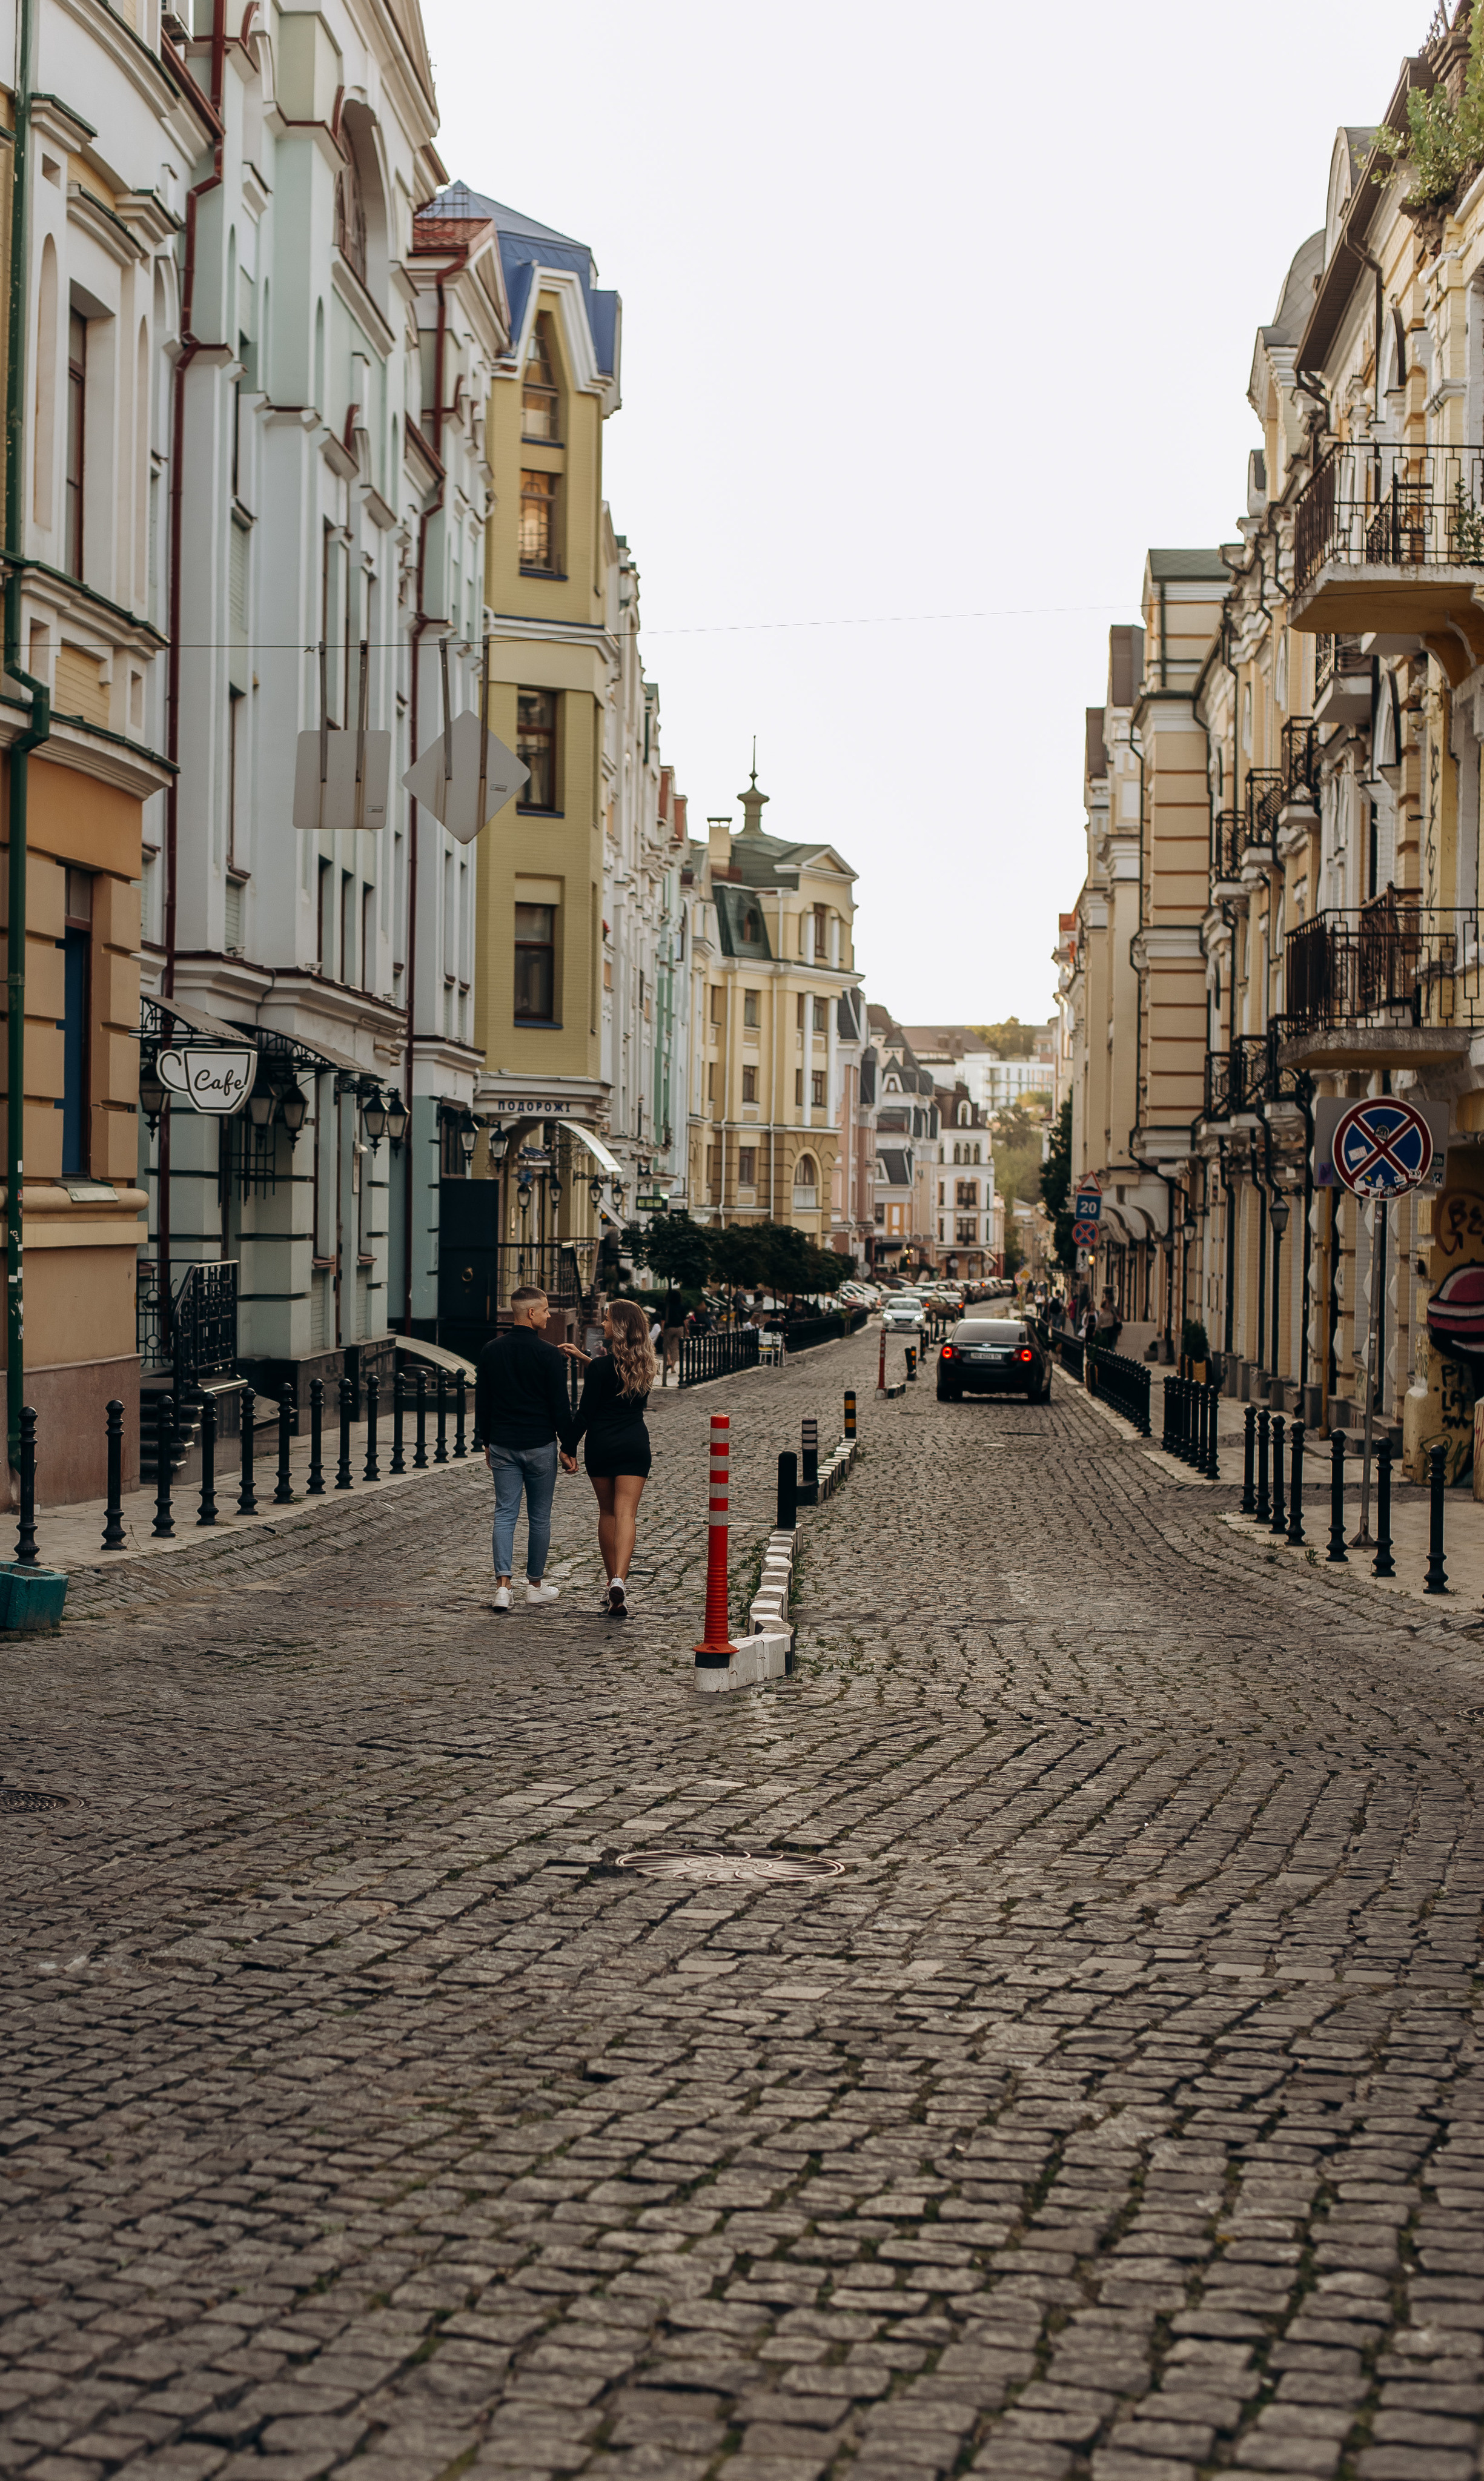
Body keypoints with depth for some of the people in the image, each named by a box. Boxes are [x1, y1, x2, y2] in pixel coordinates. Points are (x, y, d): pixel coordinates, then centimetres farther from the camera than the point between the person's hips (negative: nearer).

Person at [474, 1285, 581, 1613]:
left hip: (502, 1446, 3)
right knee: (539, 1517, 10)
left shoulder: (491, 1351, 4)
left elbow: (482, 1403, 10)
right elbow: (561, 1405, -10)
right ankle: (535, 1585, 19)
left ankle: (503, 1585, -8)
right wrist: (569, 1448, -3)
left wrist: (487, 1442, 20)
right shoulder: (547, 1353, -11)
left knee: (505, 1514, 4)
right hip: (540, 1445, -3)